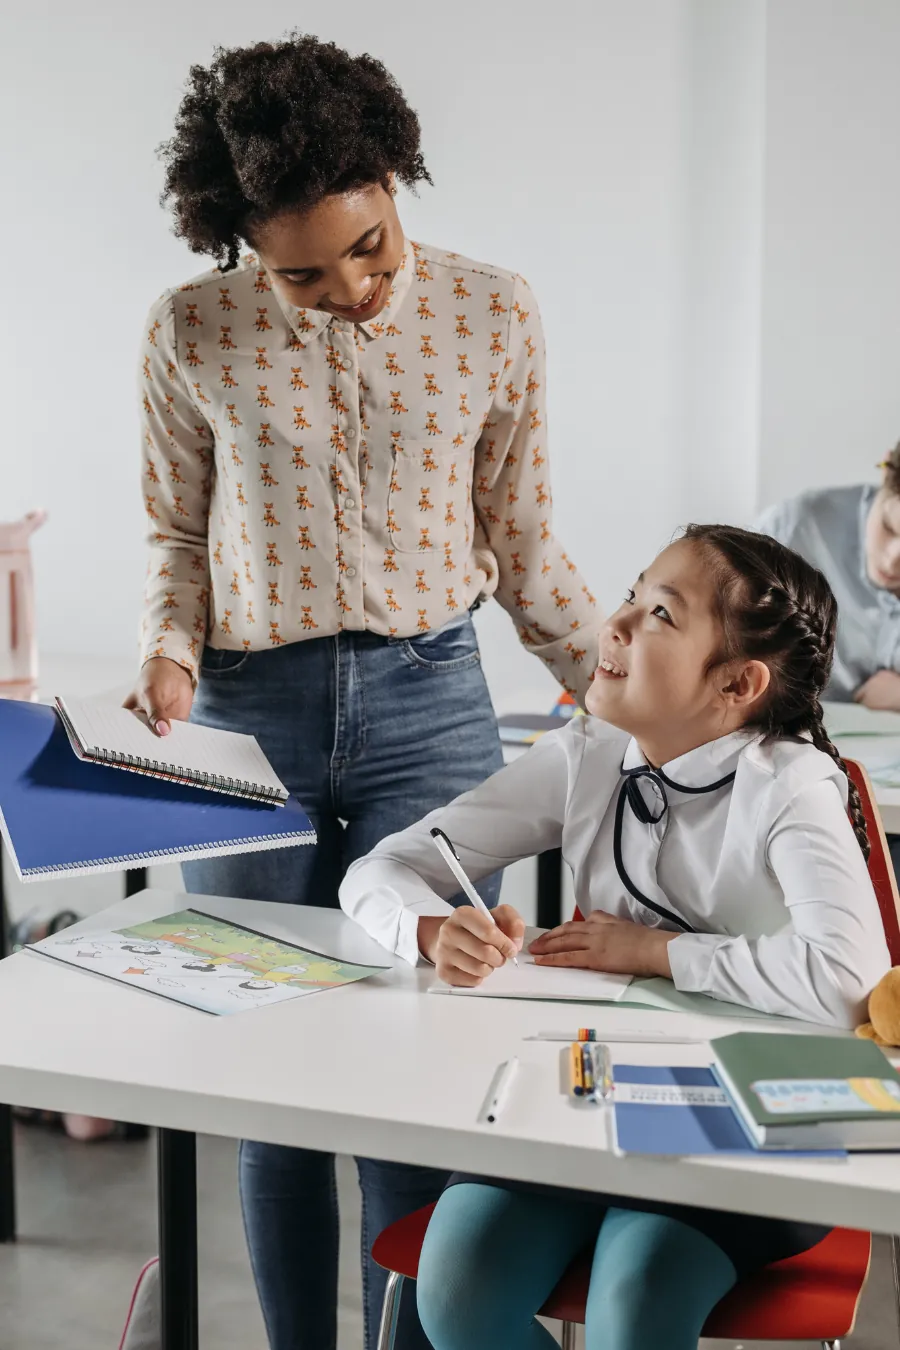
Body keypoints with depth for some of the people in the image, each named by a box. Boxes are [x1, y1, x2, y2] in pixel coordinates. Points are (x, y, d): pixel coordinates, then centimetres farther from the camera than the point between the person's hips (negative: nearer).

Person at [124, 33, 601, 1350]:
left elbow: (522, 544, 9)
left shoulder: (492, 315, 0)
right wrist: (171, 651, -8)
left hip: (428, 706, 0)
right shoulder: (192, 333, -1)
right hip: (248, 716, 1)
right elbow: (180, 533, 11)